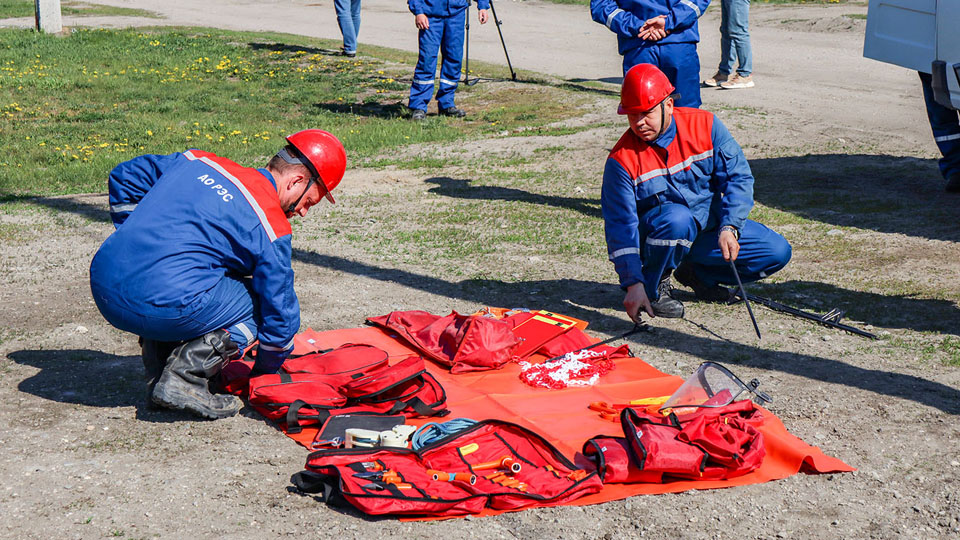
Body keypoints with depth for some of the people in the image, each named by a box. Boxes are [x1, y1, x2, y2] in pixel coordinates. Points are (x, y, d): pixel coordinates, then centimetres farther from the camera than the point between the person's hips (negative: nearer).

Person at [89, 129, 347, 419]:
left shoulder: (198, 162, 18)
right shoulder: (272, 229, 0)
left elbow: (124, 175, 29)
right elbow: (280, 313, 8)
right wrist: (263, 374, 25)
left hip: (103, 287, 7)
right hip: (161, 309, -7)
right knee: (258, 301, 11)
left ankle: (157, 371, 20)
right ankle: (183, 376, -5)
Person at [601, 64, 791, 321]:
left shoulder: (704, 125, -11)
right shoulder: (622, 158, -18)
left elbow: (738, 176, -10)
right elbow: (621, 225, -20)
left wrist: (729, 227, -26)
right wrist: (633, 283, -30)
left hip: (710, 224, 4)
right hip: (656, 236, -4)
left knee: (778, 253, -8)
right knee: (676, 218, -39)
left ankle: (697, 272, 11)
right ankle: (654, 286, -11)